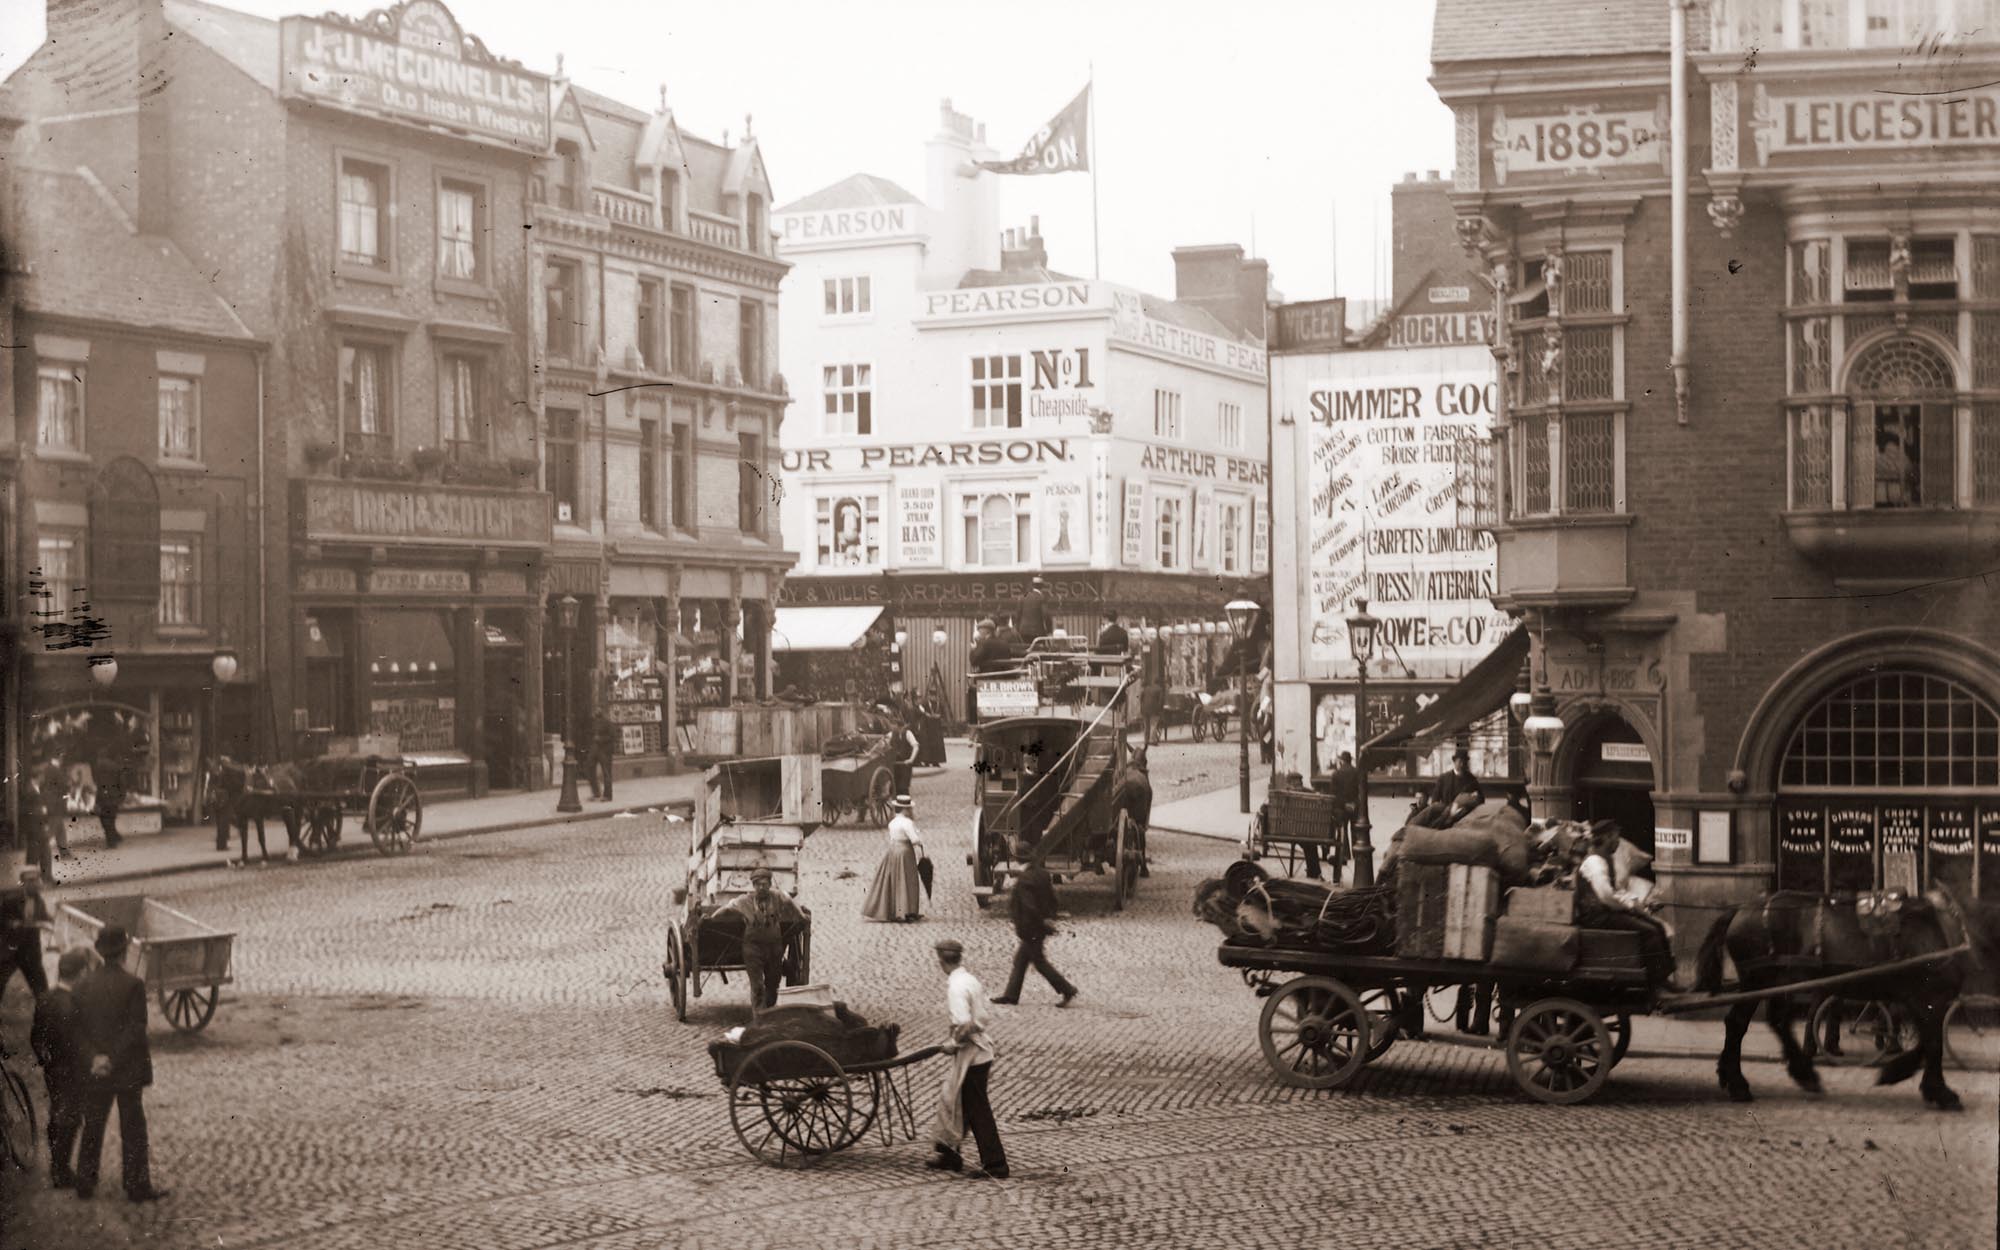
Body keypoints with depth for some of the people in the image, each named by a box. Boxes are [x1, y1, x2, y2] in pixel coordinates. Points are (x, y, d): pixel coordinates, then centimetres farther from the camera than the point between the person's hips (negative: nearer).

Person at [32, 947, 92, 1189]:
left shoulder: (45, 1000, -1)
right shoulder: (72, 1005, -27)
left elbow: (35, 1037, 8)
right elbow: (75, 1045, -27)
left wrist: (44, 1061, 18)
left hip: (52, 1072, 8)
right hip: (71, 1075, -8)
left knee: (56, 1119, 21)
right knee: (69, 1122, 6)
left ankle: (57, 1169, 35)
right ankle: (62, 1174, 15)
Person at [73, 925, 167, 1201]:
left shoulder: (84, 986, 0)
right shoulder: (133, 985, -14)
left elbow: (77, 1030, -3)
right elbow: (136, 1030, -18)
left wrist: (93, 1059, -11)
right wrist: (113, 1061, -14)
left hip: (95, 1073, 4)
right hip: (128, 1072, -4)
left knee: (92, 1129, 15)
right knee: (133, 1132, 4)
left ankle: (85, 1184, 21)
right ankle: (137, 1187, 7)